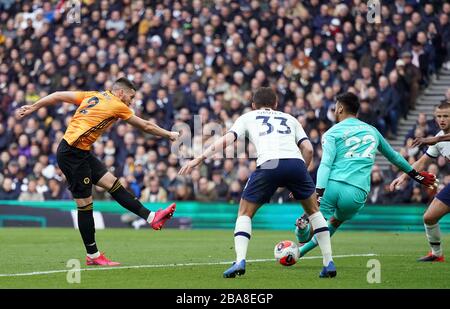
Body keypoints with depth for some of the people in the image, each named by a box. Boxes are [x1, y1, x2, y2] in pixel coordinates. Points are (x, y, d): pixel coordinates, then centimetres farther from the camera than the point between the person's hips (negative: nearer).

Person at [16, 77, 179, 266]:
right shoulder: (117, 105, -5)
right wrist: (169, 135, 18)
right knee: (85, 204, -4)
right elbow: (146, 126, 5)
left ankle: (151, 217, 5)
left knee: (112, 183, 6)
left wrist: (32, 108, 17)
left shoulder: (92, 96, 13)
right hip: (72, 154, -9)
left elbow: (58, 96, 11)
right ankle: (92, 256, 1)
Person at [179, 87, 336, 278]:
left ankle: (240, 261, -3)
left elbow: (227, 139, 11)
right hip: (296, 162, 2)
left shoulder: (248, 117, 27)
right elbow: (308, 149, 19)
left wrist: (200, 158, 9)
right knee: (313, 210, 24)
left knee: (244, 213, 16)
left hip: (268, 164, -2)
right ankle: (329, 264, 16)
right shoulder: (289, 119, 33)